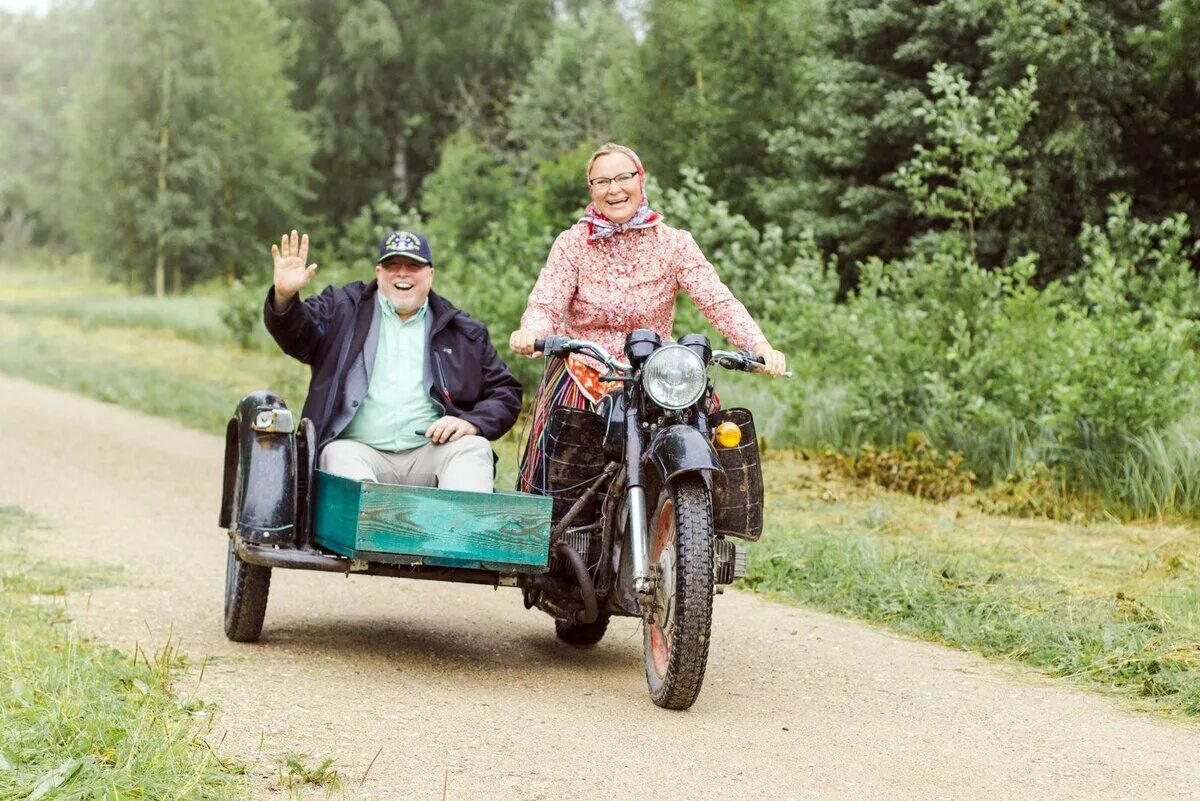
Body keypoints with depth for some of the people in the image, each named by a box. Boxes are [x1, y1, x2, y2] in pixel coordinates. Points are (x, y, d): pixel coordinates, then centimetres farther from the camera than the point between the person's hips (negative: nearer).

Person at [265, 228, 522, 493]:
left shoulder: (465, 333, 18)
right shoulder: (345, 309, 16)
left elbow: (506, 392, 17)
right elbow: (297, 334, 1)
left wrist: (472, 422, -5)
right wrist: (285, 296, -23)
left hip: (430, 452, 1)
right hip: (359, 449, -1)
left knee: (474, 448, -25)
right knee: (340, 455, -32)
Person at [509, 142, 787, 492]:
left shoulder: (674, 243, 2)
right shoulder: (572, 243, 3)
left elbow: (718, 301, -9)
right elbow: (545, 302, -10)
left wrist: (761, 348, -26)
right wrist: (531, 332, -35)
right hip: (581, 378, -1)